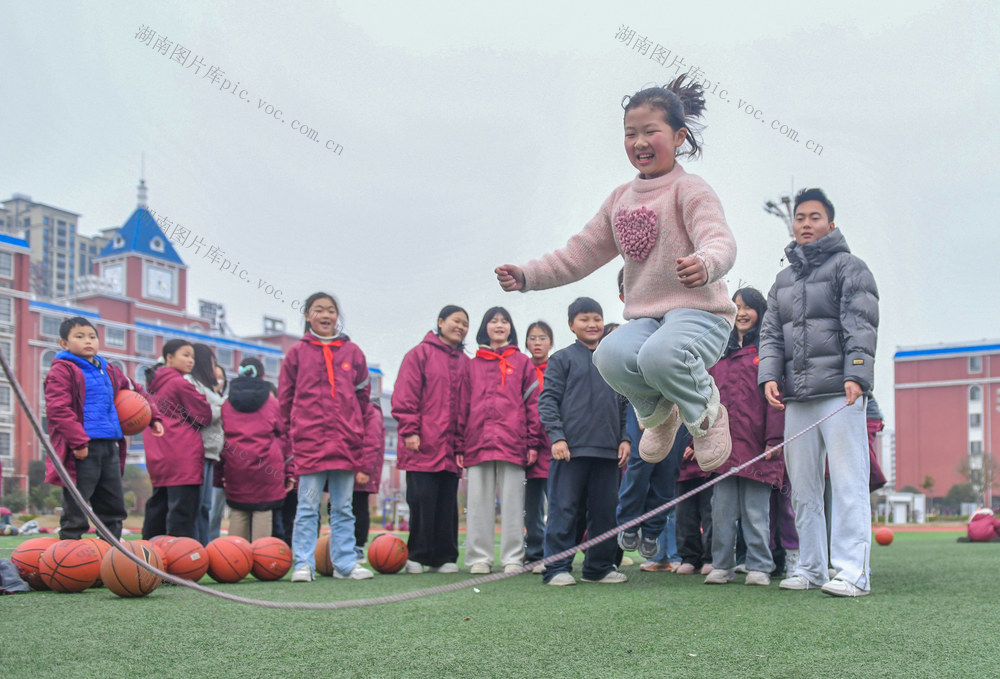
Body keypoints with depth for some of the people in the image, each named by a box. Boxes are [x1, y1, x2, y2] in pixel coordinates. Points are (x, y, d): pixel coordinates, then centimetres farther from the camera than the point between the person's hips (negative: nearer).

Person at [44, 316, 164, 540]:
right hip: (82, 450, -8)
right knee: (75, 509, -4)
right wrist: (77, 441, -23)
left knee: (114, 507, 13)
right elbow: (58, 409, -16)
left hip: (110, 446, 8)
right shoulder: (61, 370, -5)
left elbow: (135, 393, 32)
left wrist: (153, 417, 21)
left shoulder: (108, 371, 18)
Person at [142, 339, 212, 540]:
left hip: (158, 460, 9)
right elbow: (206, 416, -6)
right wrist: (202, 398, 9)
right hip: (184, 459, -9)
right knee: (182, 510, -10)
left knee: (157, 510, 14)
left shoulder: (154, 385, 16)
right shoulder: (180, 383, -9)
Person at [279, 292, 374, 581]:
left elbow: (362, 391, 15)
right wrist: (296, 427, 7)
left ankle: (345, 563, 13)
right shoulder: (298, 352, 4)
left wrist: (353, 425, 12)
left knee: (343, 508, 8)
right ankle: (304, 564, 3)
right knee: (308, 507, -1)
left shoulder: (352, 351, 8)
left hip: (346, 441, 2)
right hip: (309, 440, -2)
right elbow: (285, 395, 8)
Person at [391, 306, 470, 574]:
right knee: (422, 500, -5)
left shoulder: (464, 362, 18)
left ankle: (444, 558, 10)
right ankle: (418, 556, 5)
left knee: (447, 504, 4)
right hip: (423, 446, -4)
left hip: (450, 450, 4)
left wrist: (461, 445, 9)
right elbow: (404, 396, -3)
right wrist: (410, 430, -12)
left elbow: (466, 404, 16)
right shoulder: (420, 354, 4)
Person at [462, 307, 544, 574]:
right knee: (479, 501, 2)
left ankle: (512, 558, 5)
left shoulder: (522, 362, 12)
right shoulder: (473, 365, 15)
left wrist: (533, 442, -2)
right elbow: (464, 404, 12)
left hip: (512, 441, -1)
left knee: (512, 500, 0)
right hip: (477, 442, 2)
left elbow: (533, 402, 7)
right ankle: (479, 558, 8)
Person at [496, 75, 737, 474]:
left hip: (699, 312, -5)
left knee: (660, 355, -40)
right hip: (645, 316, 5)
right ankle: (657, 412, 5)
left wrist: (705, 265, -48)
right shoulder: (621, 199, 15)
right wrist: (527, 276, 8)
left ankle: (706, 412, -4)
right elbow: (581, 253, 20)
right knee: (611, 356, -30)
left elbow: (720, 240, -23)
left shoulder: (689, 190, -5)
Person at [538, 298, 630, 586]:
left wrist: (625, 438, 9)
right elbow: (548, 400, -2)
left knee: (605, 510, 8)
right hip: (571, 448, -4)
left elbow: (623, 404, 20)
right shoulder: (562, 359, 3)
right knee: (564, 509, -4)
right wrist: (557, 436, -11)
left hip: (608, 449, 5)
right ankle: (558, 568, 2)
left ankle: (599, 566, 18)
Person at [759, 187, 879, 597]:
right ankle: (810, 568, 14)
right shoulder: (783, 279, 21)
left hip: (840, 393, -6)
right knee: (802, 487, 7)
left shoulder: (848, 267, 4)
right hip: (796, 396, 6)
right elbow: (771, 333, 16)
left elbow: (861, 325, -7)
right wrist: (769, 375, 0)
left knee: (848, 482, -9)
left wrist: (856, 375, -19)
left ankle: (852, 572, -9)